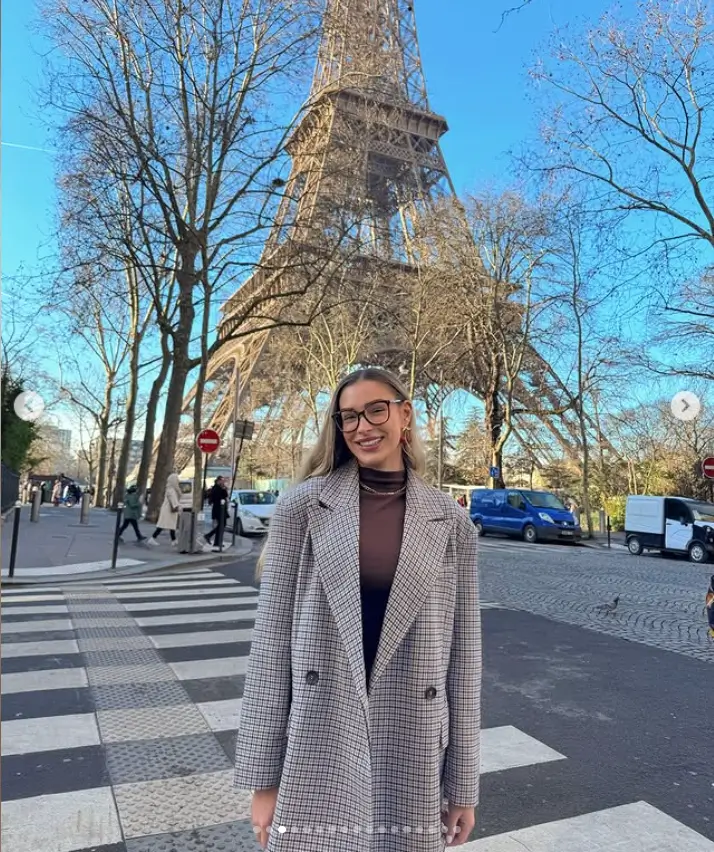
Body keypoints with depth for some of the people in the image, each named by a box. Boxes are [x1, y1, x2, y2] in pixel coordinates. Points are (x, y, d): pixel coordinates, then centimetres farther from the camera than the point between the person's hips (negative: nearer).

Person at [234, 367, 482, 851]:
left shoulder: (451, 524, -2)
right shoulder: (303, 507, -5)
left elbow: (463, 656, 2)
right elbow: (272, 641, -4)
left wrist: (464, 784, 6)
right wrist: (262, 777, -2)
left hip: (411, 757, 1)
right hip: (317, 754, -1)